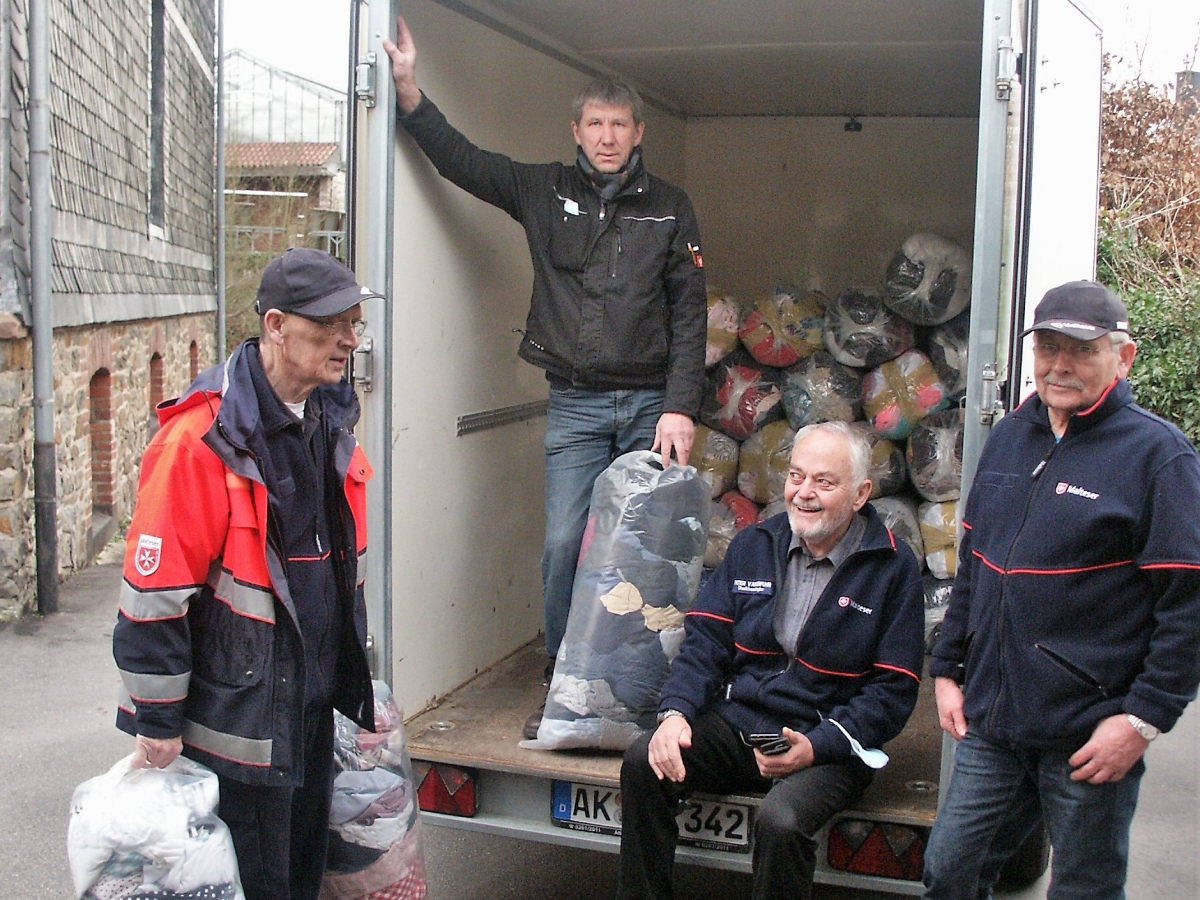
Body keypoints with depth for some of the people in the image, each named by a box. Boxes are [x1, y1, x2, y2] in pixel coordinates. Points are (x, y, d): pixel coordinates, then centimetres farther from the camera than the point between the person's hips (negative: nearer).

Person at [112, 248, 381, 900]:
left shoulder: (329, 418, 5)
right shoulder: (201, 437, -21)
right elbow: (154, 590, -18)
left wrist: (355, 687, 18)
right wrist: (158, 723, -13)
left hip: (313, 710, 8)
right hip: (235, 718, -7)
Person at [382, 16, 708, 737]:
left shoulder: (670, 207, 6)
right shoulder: (544, 192, 8)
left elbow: (689, 313, 1)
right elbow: (460, 159, 9)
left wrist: (680, 407, -7)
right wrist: (410, 90, -5)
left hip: (652, 406, 0)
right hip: (575, 406, 0)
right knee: (564, 546, -4)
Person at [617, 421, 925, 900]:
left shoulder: (893, 567, -3)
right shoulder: (753, 544, 9)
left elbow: (893, 689, -5)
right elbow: (705, 638, 7)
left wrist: (817, 746, -18)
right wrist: (676, 711, -12)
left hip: (826, 745, -4)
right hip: (735, 723, 4)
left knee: (779, 821, -32)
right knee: (643, 761, -19)